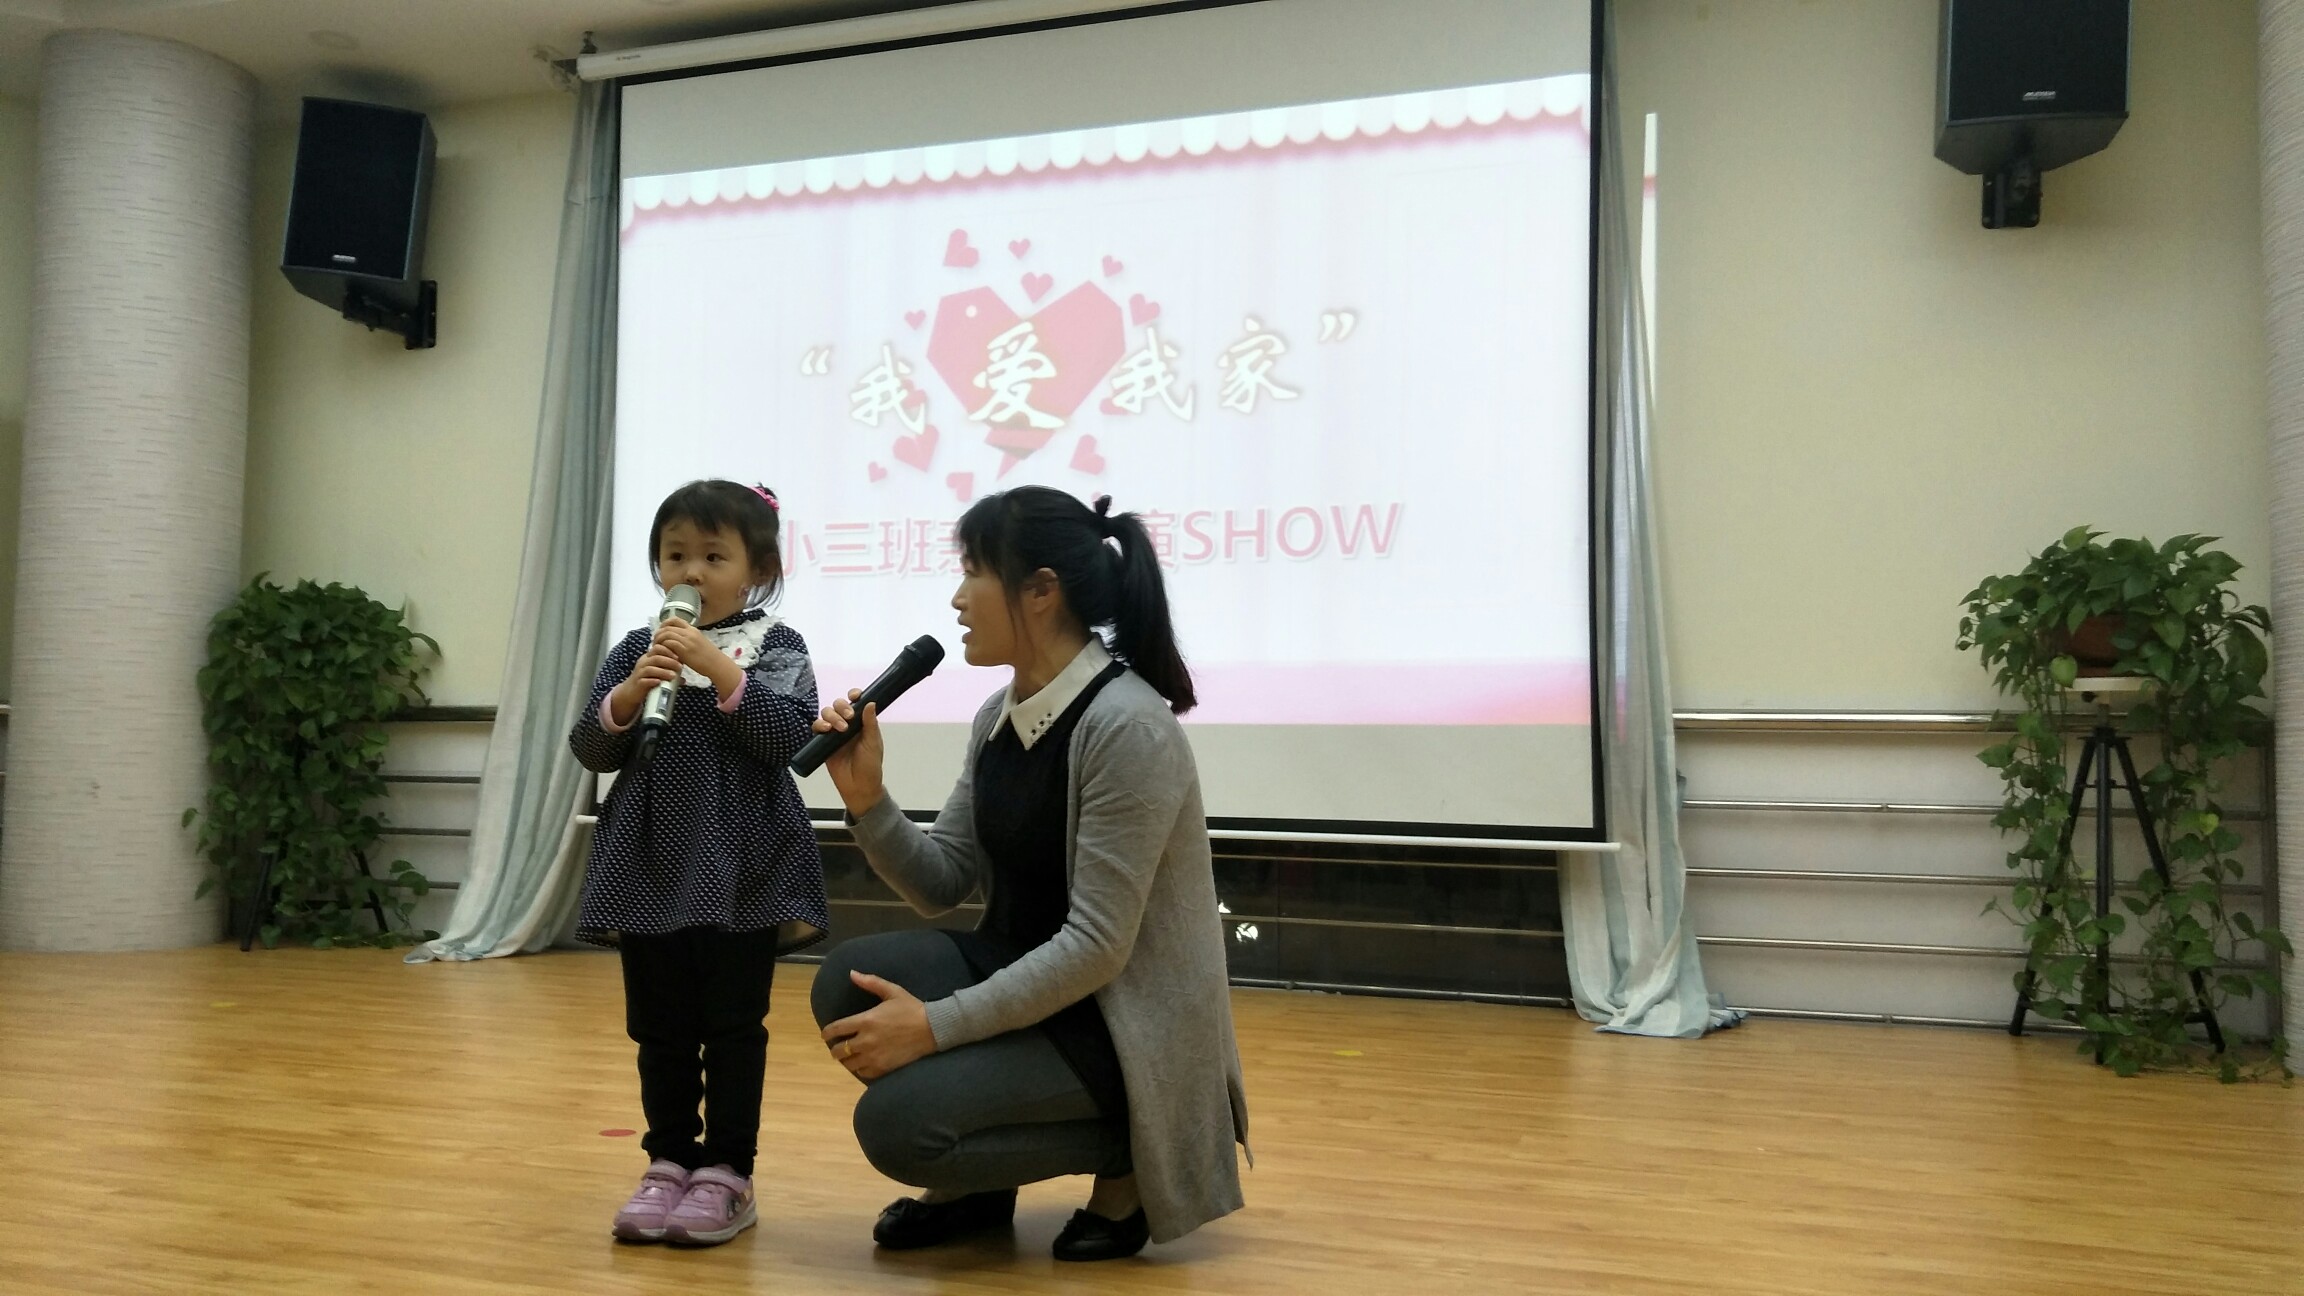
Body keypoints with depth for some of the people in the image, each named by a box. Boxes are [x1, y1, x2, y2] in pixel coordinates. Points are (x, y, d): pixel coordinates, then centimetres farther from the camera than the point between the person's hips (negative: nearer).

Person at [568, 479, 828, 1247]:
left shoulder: (776, 647, -1)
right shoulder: (634, 651, 8)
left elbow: (787, 737, -15)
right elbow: (592, 751, 4)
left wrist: (721, 670, -21)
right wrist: (627, 697, -14)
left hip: (741, 869, -3)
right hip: (652, 867, 4)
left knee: (733, 1025, 3)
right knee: (659, 1026, 10)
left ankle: (727, 1173, 13)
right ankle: (669, 1162, 22)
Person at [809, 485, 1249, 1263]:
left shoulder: (1126, 726, -23)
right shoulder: (999, 717, 3)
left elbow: (1099, 945, -25)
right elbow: (941, 888, 6)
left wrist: (936, 1026, -24)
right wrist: (866, 798, -11)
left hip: (1125, 1018, -8)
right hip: (1026, 979, 8)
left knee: (897, 1120, -21)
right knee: (849, 985, -12)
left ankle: (1129, 1150, 1)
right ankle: (975, 1183, 10)